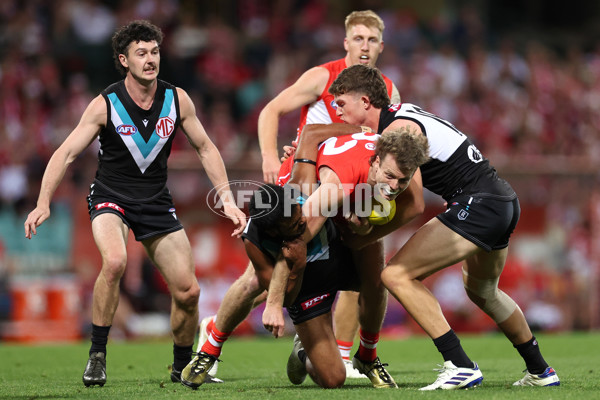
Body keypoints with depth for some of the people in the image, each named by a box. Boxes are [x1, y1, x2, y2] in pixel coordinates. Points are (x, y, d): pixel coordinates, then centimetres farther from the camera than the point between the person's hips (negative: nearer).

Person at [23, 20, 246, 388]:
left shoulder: (177, 99, -6)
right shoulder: (106, 105, -14)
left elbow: (205, 148, 5)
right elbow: (67, 153, -12)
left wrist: (228, 202, -1)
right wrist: (43, 203, -24)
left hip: (156, 202, 3)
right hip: (111, 198, -3)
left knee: (188, 291, -3)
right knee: (115, 260, -34)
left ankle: (182, 367, 22)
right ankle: (97, 355, -21)